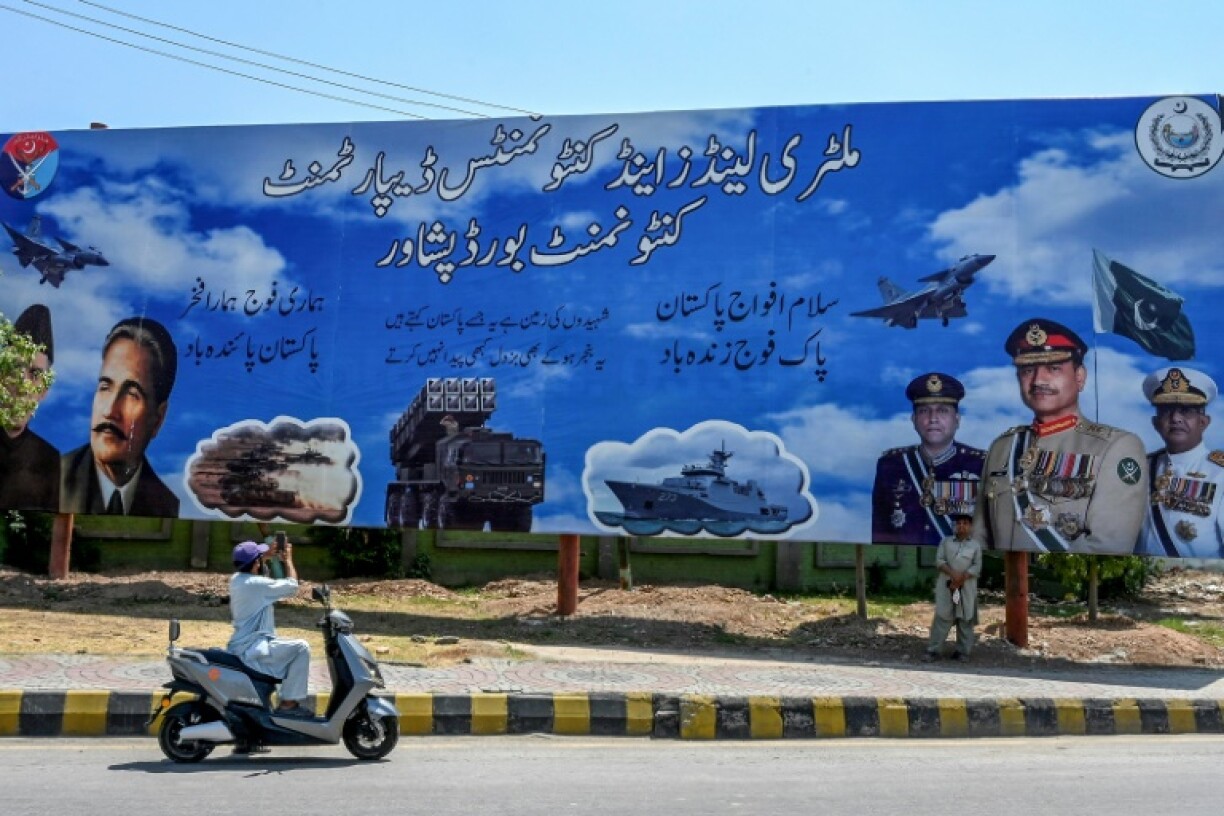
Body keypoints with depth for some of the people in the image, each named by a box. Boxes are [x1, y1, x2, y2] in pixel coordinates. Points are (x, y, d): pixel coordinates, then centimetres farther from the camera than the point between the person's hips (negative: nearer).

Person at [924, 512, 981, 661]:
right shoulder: (946, 541, 10)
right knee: (942, 617, -2)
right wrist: (953, 574, -16)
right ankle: (934, 650, -1)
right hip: (946, 585, 0)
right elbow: (939, 561, 0)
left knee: (965, 619, 3)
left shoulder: (976, 544, 7)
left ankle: (962, 651, 11)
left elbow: (977, 566, -1)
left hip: (967, 586, 0)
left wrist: (961, 578, -13)